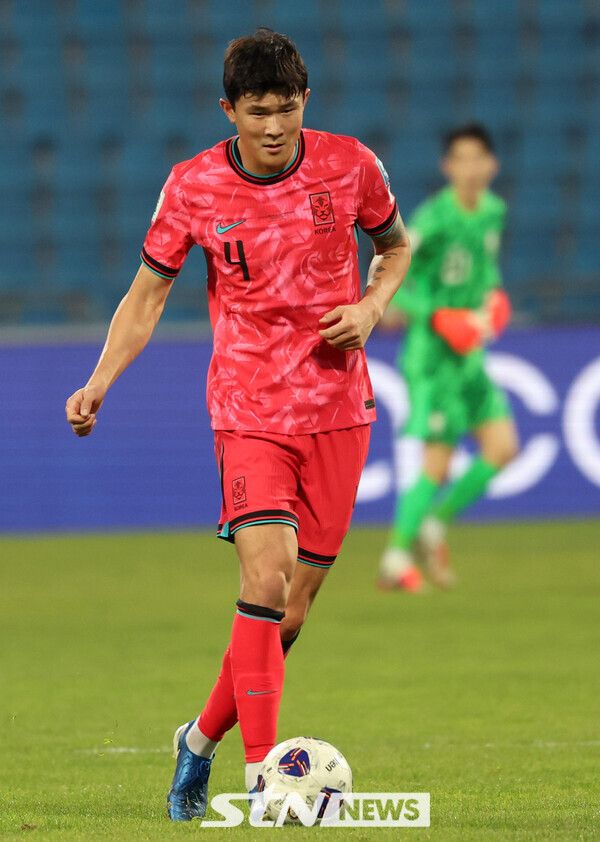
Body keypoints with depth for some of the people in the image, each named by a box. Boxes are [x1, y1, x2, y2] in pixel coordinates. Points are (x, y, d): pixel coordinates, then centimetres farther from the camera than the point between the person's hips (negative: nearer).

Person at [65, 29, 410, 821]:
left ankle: (203, 738, 26)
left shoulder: (349, 166, -2)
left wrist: (370, 305, -4)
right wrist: (99, 383, -8)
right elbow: (148, 292, 5)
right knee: (267, 575, -21)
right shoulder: (193, 187, -5)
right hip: (249, 410, -2)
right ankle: (260, 774, -20)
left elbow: (397, 245, 16)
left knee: (294, 604, 3)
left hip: (338, 406, 2)